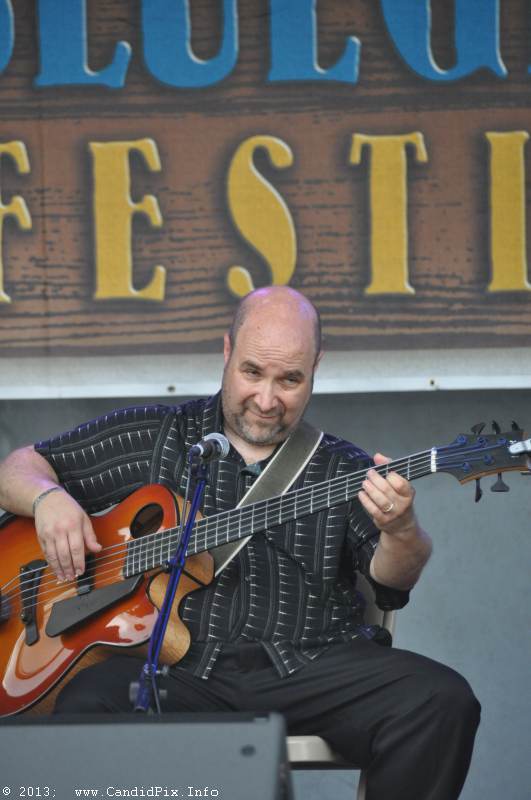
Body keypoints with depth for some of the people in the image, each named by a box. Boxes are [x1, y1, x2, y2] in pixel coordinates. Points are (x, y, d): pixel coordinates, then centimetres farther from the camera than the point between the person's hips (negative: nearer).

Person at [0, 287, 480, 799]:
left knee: (443, 703, -25)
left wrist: (400, 532, -24)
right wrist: (49, 497, -5)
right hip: (178, 665, -1)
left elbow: (391, 583, 0)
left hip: (310, 665, 1)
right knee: (86, 707, -33)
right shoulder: (151, 440, 15)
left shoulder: (344, 470, 14)